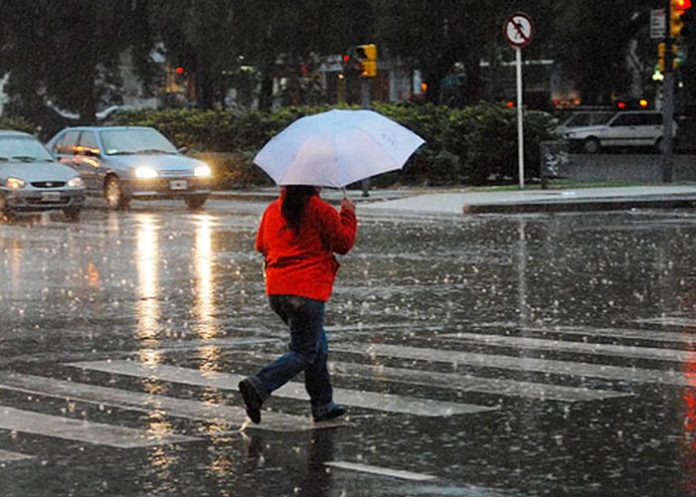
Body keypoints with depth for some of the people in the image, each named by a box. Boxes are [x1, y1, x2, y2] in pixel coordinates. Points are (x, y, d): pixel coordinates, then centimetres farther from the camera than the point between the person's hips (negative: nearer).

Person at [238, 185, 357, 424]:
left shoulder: (272, 210, 11)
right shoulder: (320, 210, -8)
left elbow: (261, 245, 21)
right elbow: (344, 243, -3)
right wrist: (348, 214, 10)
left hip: (275, 291, 8)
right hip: (307, 291, -8)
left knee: (318, 344, 20)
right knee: (304, 352, -1)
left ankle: (323, 405, 21)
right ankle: (258, 386, -19)